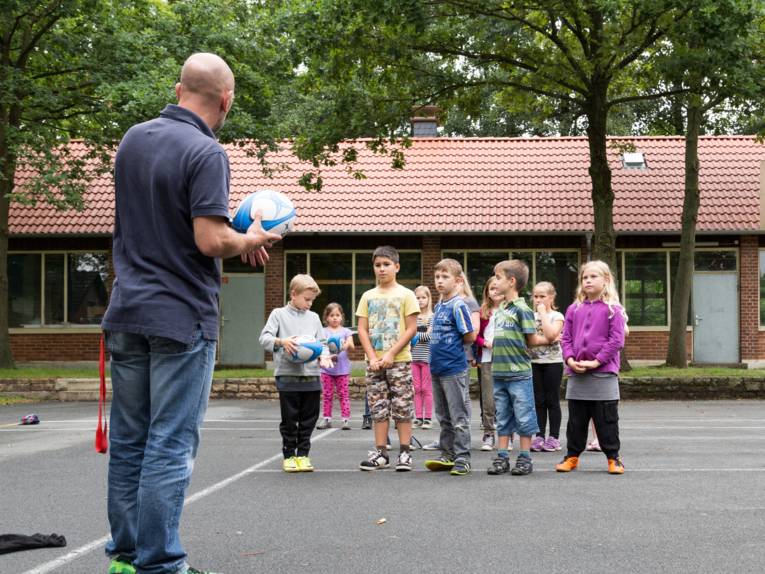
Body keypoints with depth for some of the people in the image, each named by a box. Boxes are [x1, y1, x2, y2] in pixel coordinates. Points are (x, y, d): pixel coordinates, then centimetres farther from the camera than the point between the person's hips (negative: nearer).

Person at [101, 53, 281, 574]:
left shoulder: (133, 139, 10)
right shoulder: (207, 154, -14)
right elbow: (211, 240, -21)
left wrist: (234, 235, 16)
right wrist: (250, 241, 1)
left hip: (128, 311, 7)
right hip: (182, 317, -7)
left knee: (128, 441, 12)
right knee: (170, 446, -2)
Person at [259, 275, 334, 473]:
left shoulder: (313, 317, 14)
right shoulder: (279, 314, 3)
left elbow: (322, 342, 14)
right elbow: (264, 338, -4)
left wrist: (324, 356, -7)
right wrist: (281, 341, -22)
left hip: (311, 375, 4)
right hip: (288, 375, -4)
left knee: (308, 419, 6)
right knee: (289, 419, 3)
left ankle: (303, 454, 17)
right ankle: (289, 455, 14)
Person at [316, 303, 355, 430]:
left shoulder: (346, 331, 7)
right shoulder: (324, 332, 6)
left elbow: (352, 346, -3)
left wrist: (347, 344, -27)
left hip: (342, 368, 0)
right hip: (327, 368, 0)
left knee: (343, 394, -1)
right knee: (327, 394, 3)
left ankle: (346, 419, -1)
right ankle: (327, 419, 9)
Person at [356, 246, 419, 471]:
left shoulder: (405, 295, 0)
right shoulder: (368, 296, 9)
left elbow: (411, 329, -5)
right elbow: (362, 330, 7)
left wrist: (391, 354, -13)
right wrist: (372, 357, -6)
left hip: (399, 360, -3)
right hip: (374, 362, 4)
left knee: (402, 407, -2)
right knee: (378, 408, 6)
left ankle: (405, 453, 4)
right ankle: (381, 453, 11)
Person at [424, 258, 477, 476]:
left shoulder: (458, 305, -12)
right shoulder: (438, 306, 13)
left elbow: (470, 336, -14)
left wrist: (454, 344, 0)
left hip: (454, 369, -9)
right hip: (437, 368, 9)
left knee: (459, 417, -2)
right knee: (444, 417, 15)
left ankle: (462, 458, 3)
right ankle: (447, 455, 23)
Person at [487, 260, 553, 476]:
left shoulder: (522, 309, -11)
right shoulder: (499, 310, 11)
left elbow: (531, 339, -7)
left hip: (519, 373, -7)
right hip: (499, 372, 7)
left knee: (524, 417, 1)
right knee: (502, 418, 11)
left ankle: (525, 458, 8)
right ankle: (502, 457, 16)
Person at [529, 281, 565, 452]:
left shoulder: (557, 316, -3)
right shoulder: (531, 316, 10)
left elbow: (550, 335, -21)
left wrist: (543, 314, -15)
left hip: (552, 362, -4)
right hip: (534, 362, 4)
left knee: (552, 400, 0)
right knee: (538, 401, 7)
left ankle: (554, 437, 6)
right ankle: (540, 436, 11)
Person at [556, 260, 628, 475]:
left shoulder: (613, 309, -3)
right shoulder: (574, 309, 10)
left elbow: (616, 340, -9)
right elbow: (566, 338, 10)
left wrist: (596, 362, -15)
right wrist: (570, 359, -7)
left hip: (603, 373, -4)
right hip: (576, 374, 4)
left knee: (607, 420, 3)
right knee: (576, 420, 11)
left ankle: (613, 457, 13)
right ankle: (572, 456, 20)